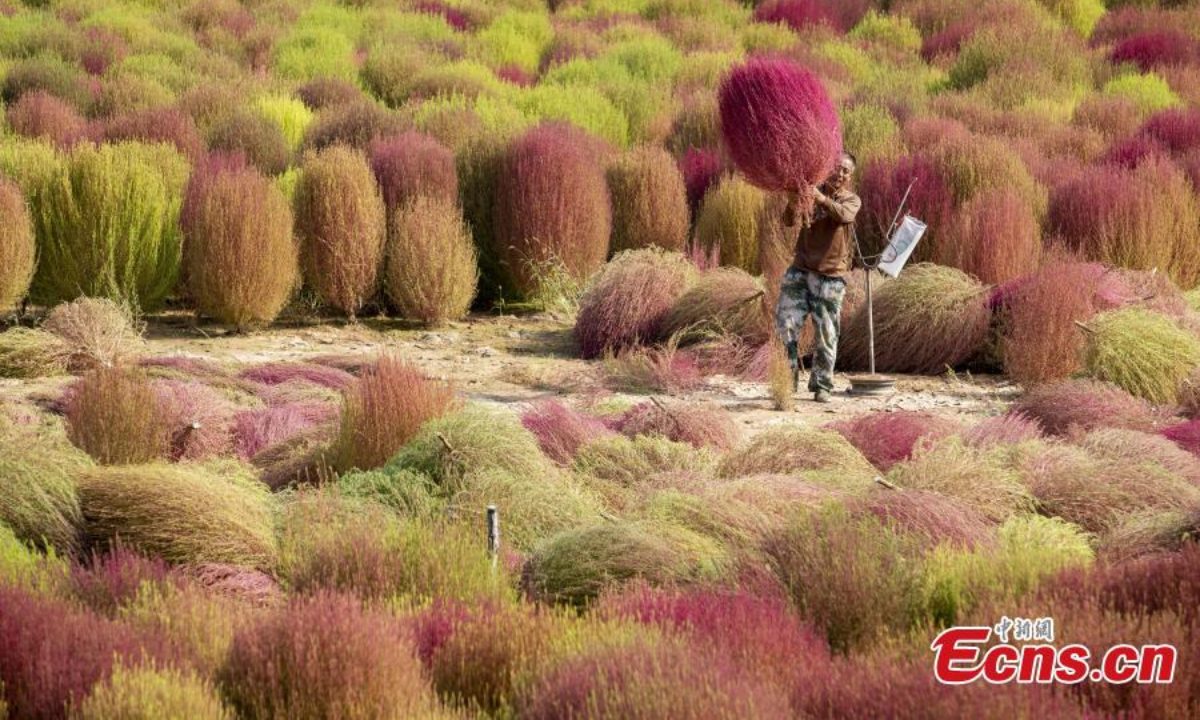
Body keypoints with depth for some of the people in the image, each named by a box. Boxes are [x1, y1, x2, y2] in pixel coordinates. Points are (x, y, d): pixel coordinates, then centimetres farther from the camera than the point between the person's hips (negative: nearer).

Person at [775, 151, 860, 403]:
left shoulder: (852, 200, 2)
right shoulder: (811, 191, 5)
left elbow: (844, 215, -22)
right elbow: (789, 222, -8)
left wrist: (822, 200, -41)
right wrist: (792, 206, -32)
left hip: (831, 276, -1)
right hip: (800, 270, 1)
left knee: (826, 334, 0)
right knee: (785, 324, -7)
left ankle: (821, 387, 8)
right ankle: (788, 380, 2)